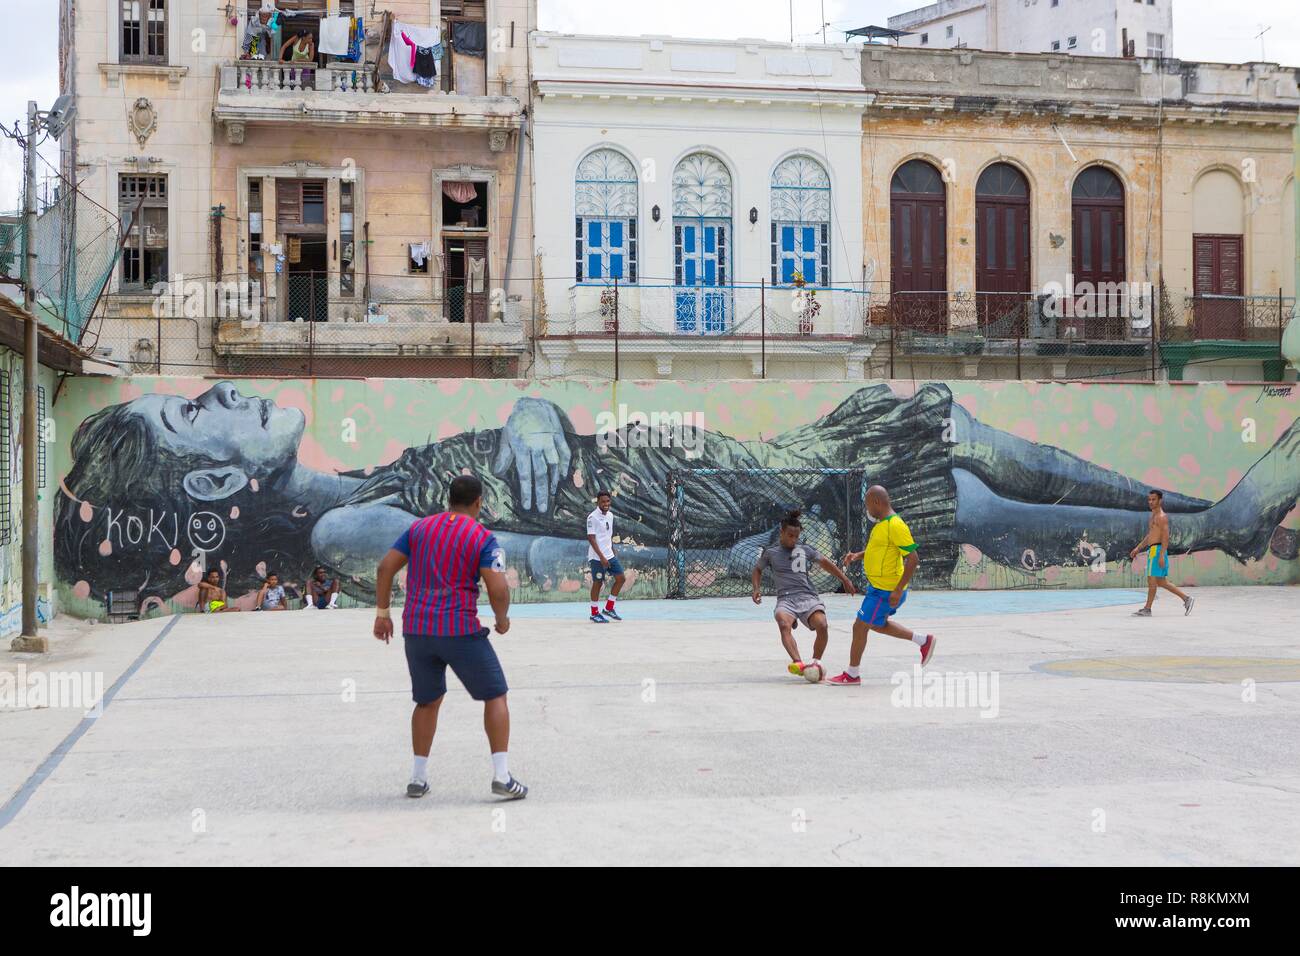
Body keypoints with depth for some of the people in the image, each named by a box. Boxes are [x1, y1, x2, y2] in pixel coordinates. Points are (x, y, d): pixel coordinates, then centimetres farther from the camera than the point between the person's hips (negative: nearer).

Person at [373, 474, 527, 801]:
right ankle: (501, 776, -1)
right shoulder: (483, 538, -4)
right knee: (495, 696, 7)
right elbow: (498, 589, -14)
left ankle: (418, 778, 21)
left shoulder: (419, 528, 10)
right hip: (460, 631, -5)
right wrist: (502, 619, 5)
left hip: (416, 629, 5)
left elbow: (385, 568, 6)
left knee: (427, 702, 21)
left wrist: (382, 612, 13)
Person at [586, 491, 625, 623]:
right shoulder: (592, 517, -13)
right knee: (597, 583, -1)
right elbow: (591, 539, -17)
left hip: (610, 556, 8)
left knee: (621, 578, 4)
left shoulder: (610, 516, 11)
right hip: (597, 557, -8)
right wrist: (602, 557, -22)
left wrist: (613, 553, 16)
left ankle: (609, 608, 15)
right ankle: (594, 613, 11)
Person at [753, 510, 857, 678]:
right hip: (786, 599, -1)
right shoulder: (770, 552, 13)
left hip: (808, 596, 1)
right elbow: (758, 570, 29)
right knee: (784, 624, -36)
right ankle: (798, 663, -50)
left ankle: (815, 663, -8)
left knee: (822, 625, -28)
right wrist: (757, 588, 13)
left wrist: (844, 579, 25)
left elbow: (825, 563, 28)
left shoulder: (805, 550, 16)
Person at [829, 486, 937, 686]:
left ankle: (852, 675, 13)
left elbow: (913, 559, -25)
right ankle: (923, 641, 29)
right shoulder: (882, 523, 8)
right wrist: (857, 555, 8)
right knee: (878, 625, 25)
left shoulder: (895, 525, -23)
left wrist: (898, 590, -26)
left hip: (886, 591, -10)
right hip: (877, 585, 10)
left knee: (860, 627, -1)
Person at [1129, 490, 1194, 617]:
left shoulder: (1161, 517, -10)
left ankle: (1147, 609, -5)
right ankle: (1186, 598, 15)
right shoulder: (1154, 516, 21)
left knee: (1152, 580, -7)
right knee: (1161, 582, 11)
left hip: (1157, 550, -10)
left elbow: (1165, 536, -18)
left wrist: (1162, 555, -25)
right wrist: (1137, 549, 24)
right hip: (1152, 550, 10)